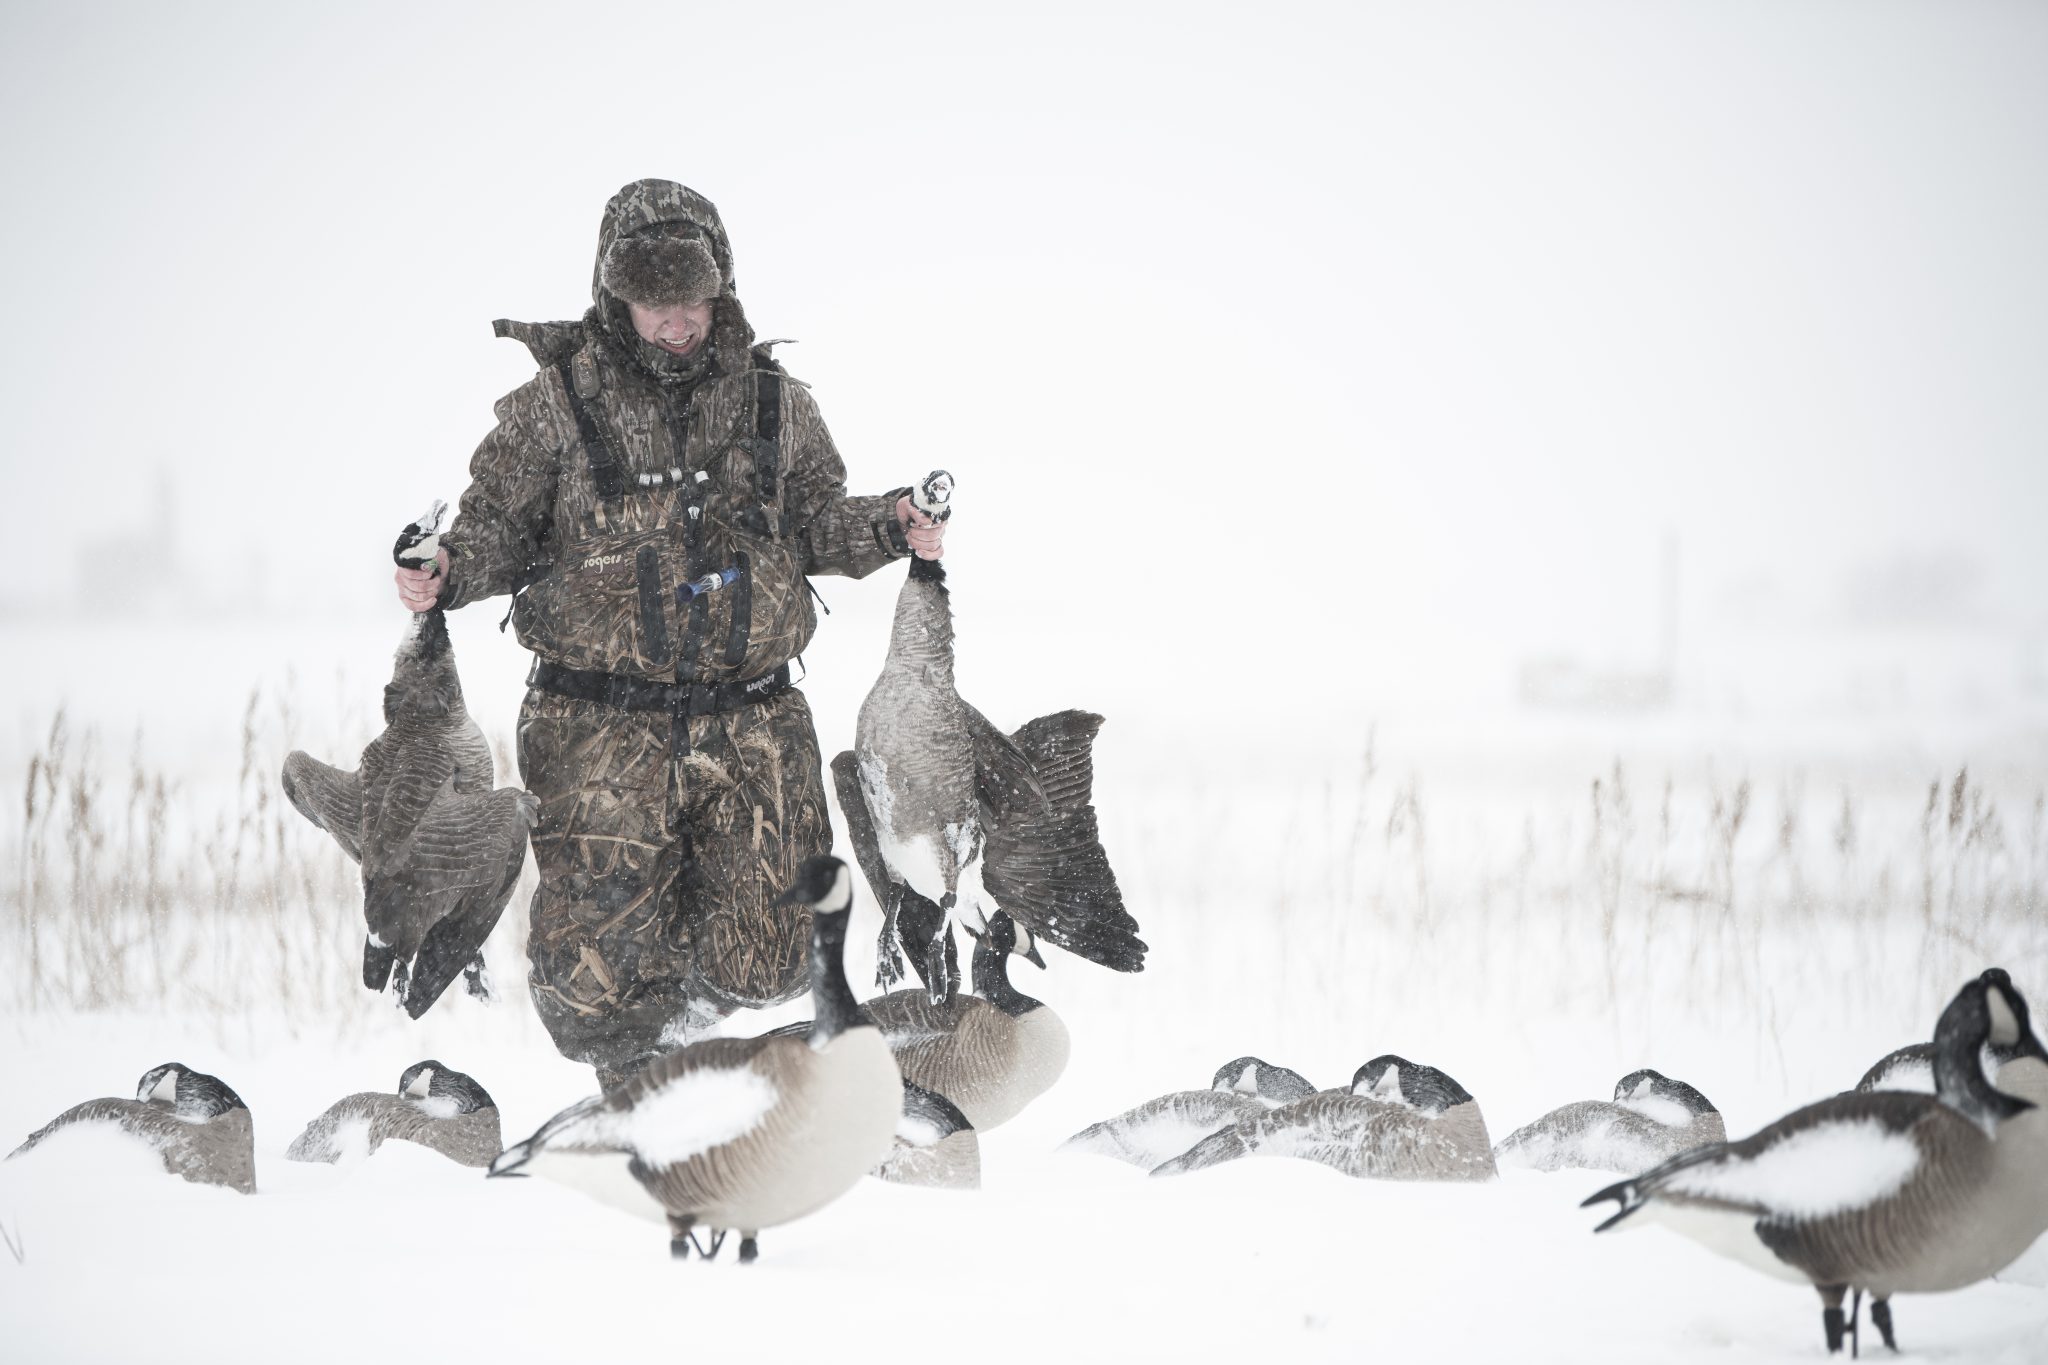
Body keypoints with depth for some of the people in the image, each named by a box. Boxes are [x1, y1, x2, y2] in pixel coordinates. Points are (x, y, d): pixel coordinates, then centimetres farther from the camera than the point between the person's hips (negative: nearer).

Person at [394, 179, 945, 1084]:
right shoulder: (555, 405, 0)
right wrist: (446, 573, -17)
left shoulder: (773, 403, 8)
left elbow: (818, 519, 17)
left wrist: (885, 528, -2)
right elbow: (499, 528, 4)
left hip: (752, 729, 2)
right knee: (592, 982, -6)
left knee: (764, 965, 0)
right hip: (602, 729, -2)